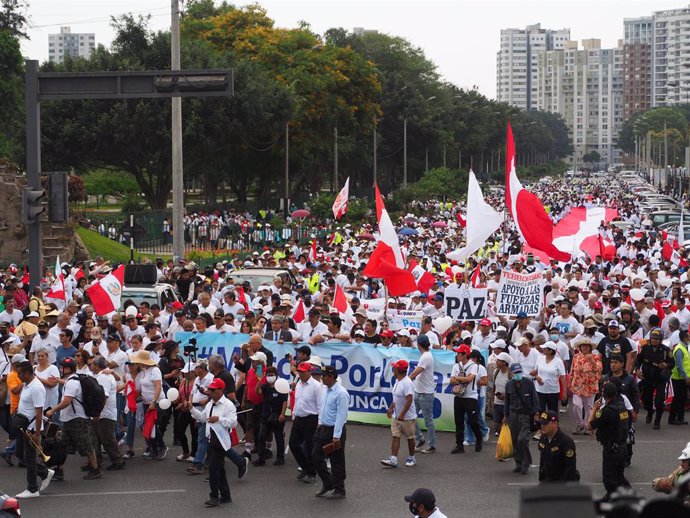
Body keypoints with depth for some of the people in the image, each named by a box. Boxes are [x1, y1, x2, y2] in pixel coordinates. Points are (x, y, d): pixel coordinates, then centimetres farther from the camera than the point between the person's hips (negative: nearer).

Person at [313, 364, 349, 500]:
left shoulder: (341, 393, -19)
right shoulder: (326, 390, 8)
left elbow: (341, 416, -21)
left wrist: (336, 436, -23)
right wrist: (320, 422, 15)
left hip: (335, 430, -9)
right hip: (323, 428, 9)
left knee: (337, 462, 2)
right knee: (316, 456, 10)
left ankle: (339, 490, 14)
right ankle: (327, 483, 25)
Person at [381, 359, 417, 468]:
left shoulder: (407, 383, -23)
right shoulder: (398, 381, 7)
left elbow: (409, 400, -28)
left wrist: (402, 414, -28)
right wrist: (391, 408, 20)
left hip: (407, 417, -9)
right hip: (396, 416, 9)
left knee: (410, 437, 8)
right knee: (395, 436, 2)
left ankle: (411, 458, 22)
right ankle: (393, 459, -1)